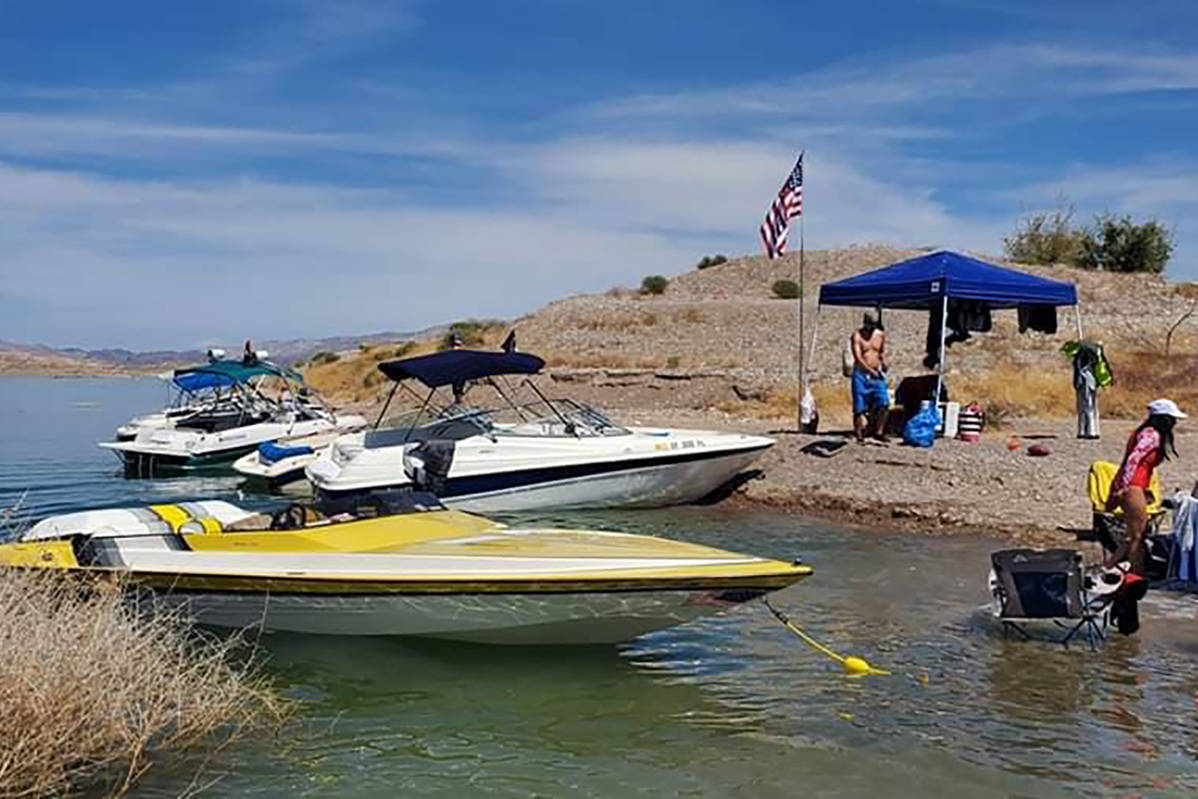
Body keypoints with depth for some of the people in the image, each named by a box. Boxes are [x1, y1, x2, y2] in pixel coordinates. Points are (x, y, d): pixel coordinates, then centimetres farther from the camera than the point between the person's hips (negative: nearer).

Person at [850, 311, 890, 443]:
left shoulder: (881, 335, 8)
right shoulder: (857, 335, -8)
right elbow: (857, 357, -17)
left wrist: (883, 361, 2)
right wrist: (871, 370, -27)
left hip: (877, 374, 4)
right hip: (861, 374, -4)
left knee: (884, 404, -6)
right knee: (860, 407, -3)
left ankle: (879, 432, 5)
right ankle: (859, 434, 7)